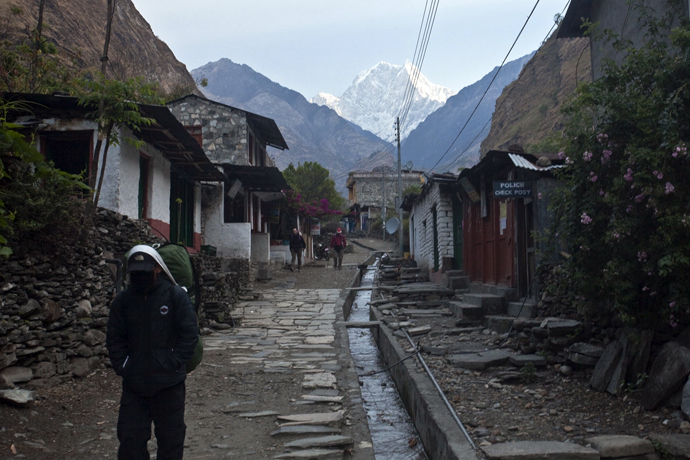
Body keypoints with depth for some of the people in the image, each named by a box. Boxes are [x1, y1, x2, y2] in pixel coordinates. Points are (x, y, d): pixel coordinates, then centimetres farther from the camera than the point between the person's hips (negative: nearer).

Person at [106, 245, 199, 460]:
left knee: (170, 438, 10)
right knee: (130, 438, 6)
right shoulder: (122, 300, 5)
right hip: (133, 384, 3)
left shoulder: (176, 295, -5)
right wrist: (122, 366, -3)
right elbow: (114, 338, 9)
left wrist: (174, 362, -12)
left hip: (169, 384, -2)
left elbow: (190, 334, -6)